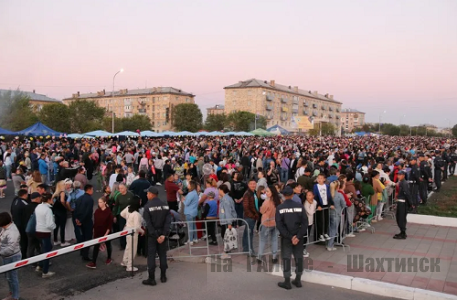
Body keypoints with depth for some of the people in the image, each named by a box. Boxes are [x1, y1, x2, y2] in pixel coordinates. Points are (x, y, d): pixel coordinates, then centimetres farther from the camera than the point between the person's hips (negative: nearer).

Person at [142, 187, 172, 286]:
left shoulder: (147, 206, -12)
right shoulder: (165, 205, 1)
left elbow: (148, 223, -15)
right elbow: (168, 221, -7)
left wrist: (155, 236, -12)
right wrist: (164, 234, -11)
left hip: (152, 234, -4)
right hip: (162, 233, 4)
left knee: (151, 256, 3)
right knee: (162, 254, 13)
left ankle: (151, 279, 6)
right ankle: (163, 276, 20)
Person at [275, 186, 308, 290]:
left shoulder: (279, 208, -7)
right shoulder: (300, 206, -3)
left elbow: (279, 225, -13)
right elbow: (305, 223, -8)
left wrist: (290, 237, -12)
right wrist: (298, 236, -11)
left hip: (286, 238, -2)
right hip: (298, 237, 2)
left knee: (286, 258, 5)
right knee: (298, 257, 12)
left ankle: (287, 282, 9)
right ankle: (298, 280, 20)